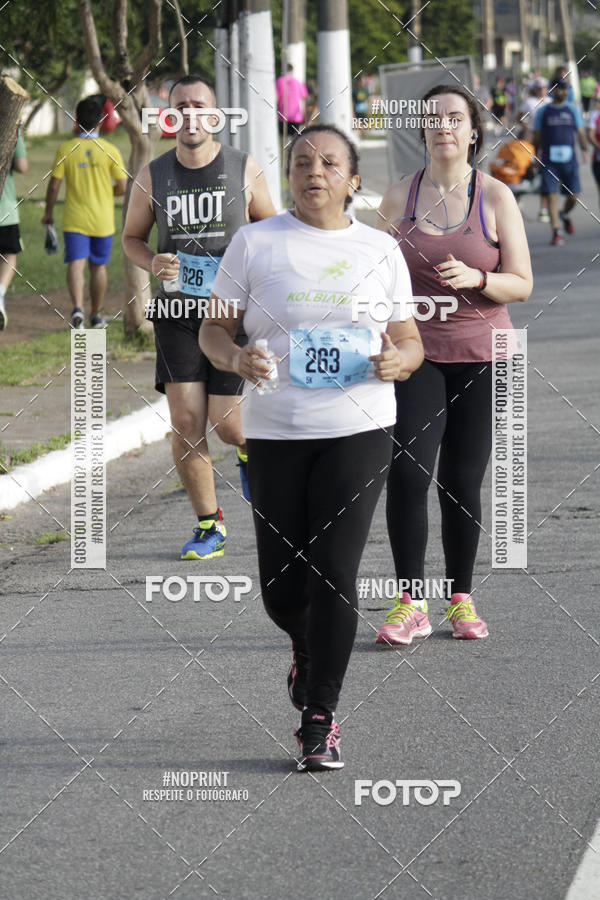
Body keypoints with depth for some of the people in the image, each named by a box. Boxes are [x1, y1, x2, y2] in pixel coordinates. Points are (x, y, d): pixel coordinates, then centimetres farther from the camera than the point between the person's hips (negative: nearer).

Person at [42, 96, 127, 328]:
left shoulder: (65, 149, -5)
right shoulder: (110, 150, -5)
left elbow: (54, 185, -4)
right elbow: (122, 187, -4)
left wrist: (49, 213, 10)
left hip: (74, 219, -1)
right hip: (103, 220, 1)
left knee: (76, 263, -6)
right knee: (99, 266, 13)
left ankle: (77, 307, -29)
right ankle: (96, 315, 22)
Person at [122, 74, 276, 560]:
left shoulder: (244, 170, -3)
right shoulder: (152, 177, -1)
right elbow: (132, 237, 13)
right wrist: (152, 263, -9)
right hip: (179, 313, 1)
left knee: (227, 423, -6)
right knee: (186, 421, -7)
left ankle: (250, 448, 33)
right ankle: (209, 526, 7)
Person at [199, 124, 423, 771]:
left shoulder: (380, 251, 8)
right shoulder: (254, 243, 3)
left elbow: (410, 341, 12)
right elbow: (213, 329, 6)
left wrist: (397, 361, -12)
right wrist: (237, 359, -17)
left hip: (358, 431, 0)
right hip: (275, 432, 0)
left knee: (333, 573, -11)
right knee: (282, 587, 1)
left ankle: (320, 719, 0)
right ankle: (307, 650, 37)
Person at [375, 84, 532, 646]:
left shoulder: (495, 198, 0)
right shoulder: (399, 197, 5)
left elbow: (521, 284, -1)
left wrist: (475, 279, -20)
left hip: (479, 356, -1)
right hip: (414, 353, 1)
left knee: (462, 482, 1)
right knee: (406, 473, -13)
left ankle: (461, 600, 15)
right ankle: (410, 604, -7)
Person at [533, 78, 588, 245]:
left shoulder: (573, 110, 9)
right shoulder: (543, 111, 6)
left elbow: (580, 132, 7)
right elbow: (537, 136, 11)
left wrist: (585, 150, -6)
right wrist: (536, 155, 7)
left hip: (569, 160, 2)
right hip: (549, 161, -2)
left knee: (573, 196, 2)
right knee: (551, 195, -11)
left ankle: (565, 214, 36)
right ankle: (557, 232, -11)